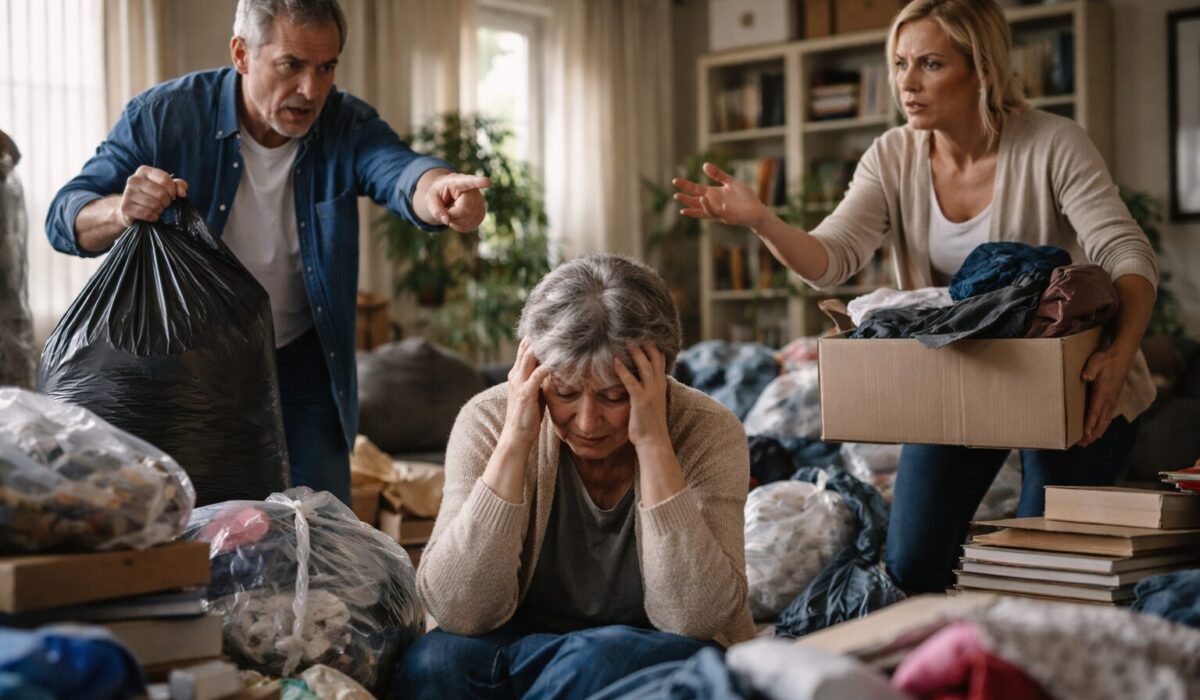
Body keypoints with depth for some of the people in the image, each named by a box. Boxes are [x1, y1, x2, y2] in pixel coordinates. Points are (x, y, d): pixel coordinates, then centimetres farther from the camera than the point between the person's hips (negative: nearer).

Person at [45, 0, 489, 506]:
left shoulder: (347, 126, -14)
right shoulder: (164, 116, -16)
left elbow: (400, 172, -35)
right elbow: (63, 217, -14)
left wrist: (438, 190, -60)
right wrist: (121, 212, -38)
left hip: (302, 364, 1)